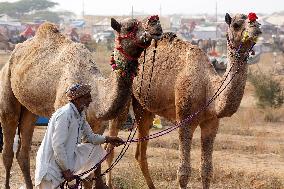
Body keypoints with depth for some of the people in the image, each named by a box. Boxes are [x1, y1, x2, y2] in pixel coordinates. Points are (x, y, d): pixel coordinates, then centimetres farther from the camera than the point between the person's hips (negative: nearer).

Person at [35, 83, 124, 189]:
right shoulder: (64, 115, -25)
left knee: (95, 149, 10)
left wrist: (107, 139, 1)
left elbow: (89, 136, 18)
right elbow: (57, 145, -28)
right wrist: (66, 170, -23)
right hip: (52, 163, -10)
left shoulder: (80, 115, 4)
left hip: (67, 156, 10)